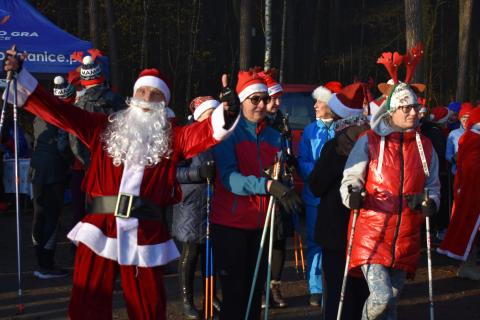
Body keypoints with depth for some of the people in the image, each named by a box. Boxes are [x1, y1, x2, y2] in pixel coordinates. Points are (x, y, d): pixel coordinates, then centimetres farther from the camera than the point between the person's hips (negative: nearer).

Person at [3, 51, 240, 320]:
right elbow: (58, 111, 7)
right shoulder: (104, 127, 11)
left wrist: (226, 112, -31)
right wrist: (20, 76, 0)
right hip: (100, 227, 1)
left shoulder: (173, 137, 8)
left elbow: (206, 132, -9)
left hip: (145, 233, 0)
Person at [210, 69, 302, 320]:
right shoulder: (229, 133, -8)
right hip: (230, 223, -5)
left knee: (255, 290, 10)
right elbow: (229, 177, -22)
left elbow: (279, 176, 17)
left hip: (262, 223, 5)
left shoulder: (273, 136, 10)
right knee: (234, 292, -2)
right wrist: (269, 185, -34)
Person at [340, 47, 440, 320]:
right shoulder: (369, 142, -3)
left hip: (406, 238, 4)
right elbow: (351, 179, -2)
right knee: (381, 297, -18)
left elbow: (433, 185, 17)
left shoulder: (425, 146, 8)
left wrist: (430, 203, -6)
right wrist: (352, 196, -25)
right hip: (371, 235, -4)